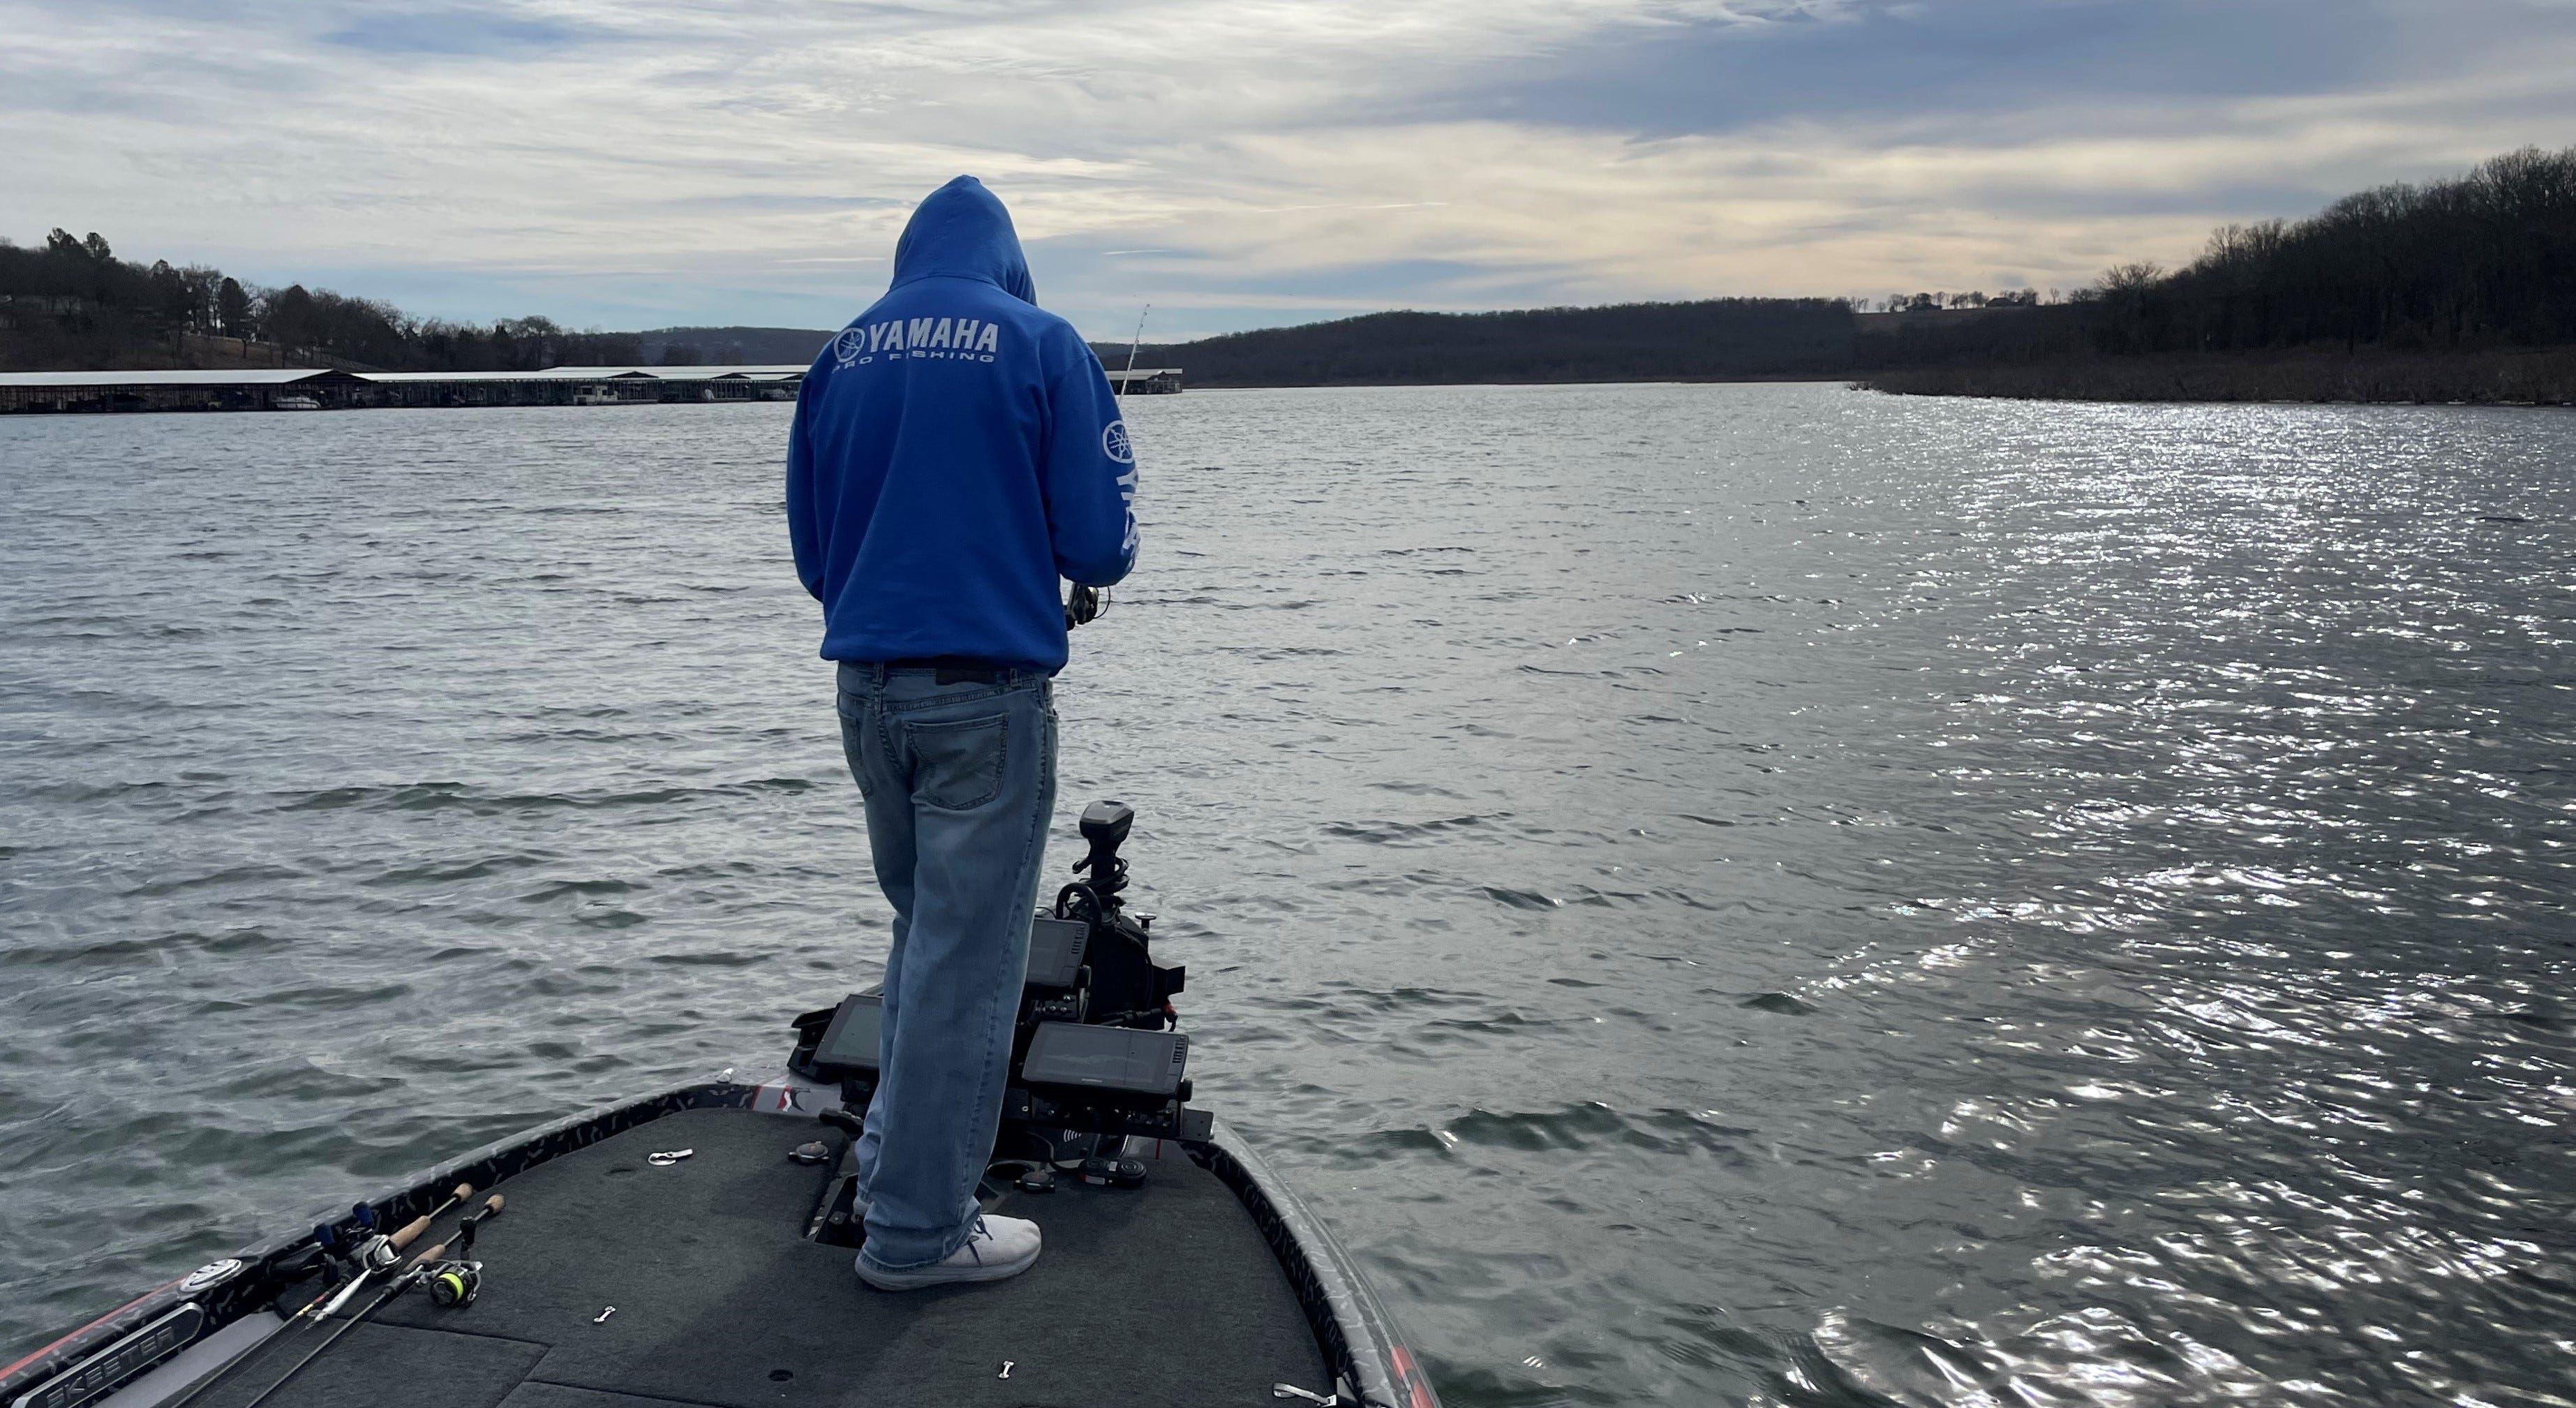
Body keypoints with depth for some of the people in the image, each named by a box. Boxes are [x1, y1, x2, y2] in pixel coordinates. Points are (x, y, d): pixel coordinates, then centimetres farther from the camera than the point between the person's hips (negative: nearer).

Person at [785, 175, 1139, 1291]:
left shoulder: (842, 354, 9)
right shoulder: (1040, 342, -5)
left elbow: (811, 551, 14)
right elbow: (1101, 546, -8)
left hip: (866, 686, 6)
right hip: (988, 690, -5)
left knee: (923, 928, 23)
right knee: (967, 958, 2)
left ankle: (893, 1152, 30)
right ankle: (917, 1228, 10)